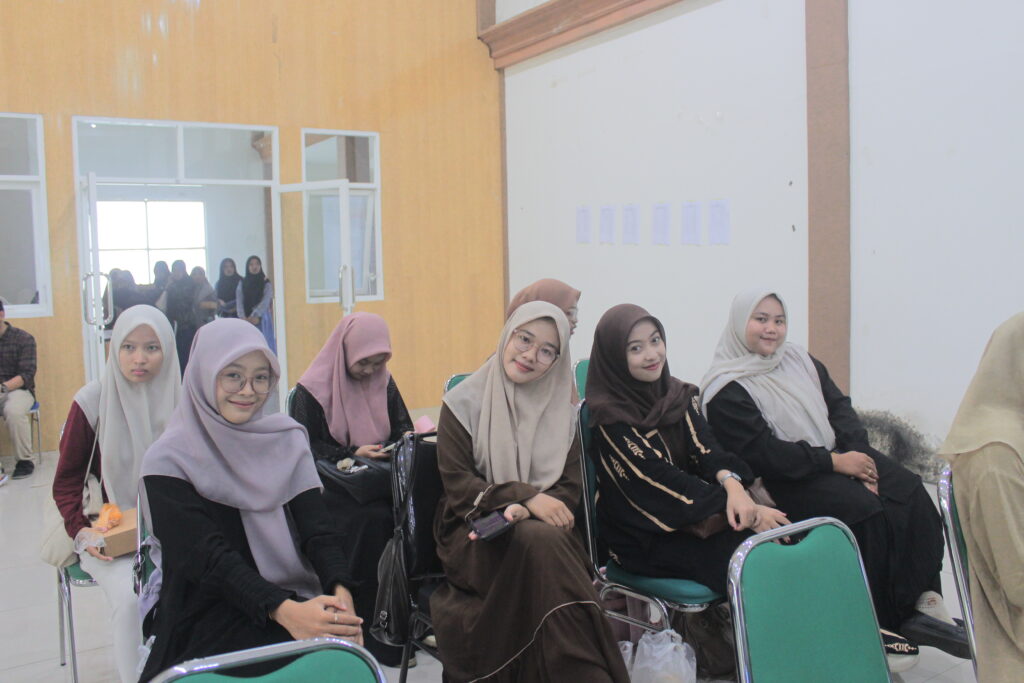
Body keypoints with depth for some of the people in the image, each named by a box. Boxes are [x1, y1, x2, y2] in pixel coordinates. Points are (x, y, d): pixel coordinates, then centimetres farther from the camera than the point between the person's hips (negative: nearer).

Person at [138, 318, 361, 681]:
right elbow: (208, 556, -16)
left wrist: (340, 592, -23)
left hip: (293, 603, 4)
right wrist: (282, 610, -33)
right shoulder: (168, 461, -4)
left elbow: (316, 528, -1)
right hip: (207, 621, -4)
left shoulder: (286, 440, 7)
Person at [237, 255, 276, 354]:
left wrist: (256, 316, -21)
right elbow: (239, 302, 1)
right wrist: (243, 318, -15)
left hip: (262, 319, -2)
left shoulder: (266, 283, 4)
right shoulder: (242, 283, 11)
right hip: (246, 320, 2)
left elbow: (266, 301, -8)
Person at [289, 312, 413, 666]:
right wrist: (353, 454, -16)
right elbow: (304, 447, -4)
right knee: (374, 519, -32)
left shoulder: (384, 381, 12)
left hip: (381, 476, 4)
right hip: (333, 483, -4)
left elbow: (402, 427, 18)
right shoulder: (312, 389, -2)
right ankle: (372, 632, -18)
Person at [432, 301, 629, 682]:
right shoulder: (464, 403, 3)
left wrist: (524, 511, -17)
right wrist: (528, 497, -19)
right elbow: (456, 483, -5)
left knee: (544, 543, -35)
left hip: (544, 532, 2)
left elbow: (569, 489, 5)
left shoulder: (562, 413, 12)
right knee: (540, 540, -34)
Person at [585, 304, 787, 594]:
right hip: (644, 540, -6)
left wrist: (731, 483, -26)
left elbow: (704, 448, -4)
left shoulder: (678, 394, 8)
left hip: (693, 518, 6)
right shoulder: (610, 416, -12)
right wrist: (731, 503, -24)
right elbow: (659, 479, -18)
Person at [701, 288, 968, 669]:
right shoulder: (727, 392, -9)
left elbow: (839, 407, 10)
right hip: (788, 481, -7)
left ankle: (921, 601, -11)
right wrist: (834, 462, -18)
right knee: (868, 512, -27)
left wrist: (858, 455, -8)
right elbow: (764, 455, -17)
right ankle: (878, 626, -15)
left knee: (911, 492, -14)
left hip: (836, 456, 7)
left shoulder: (798, 360, 14)